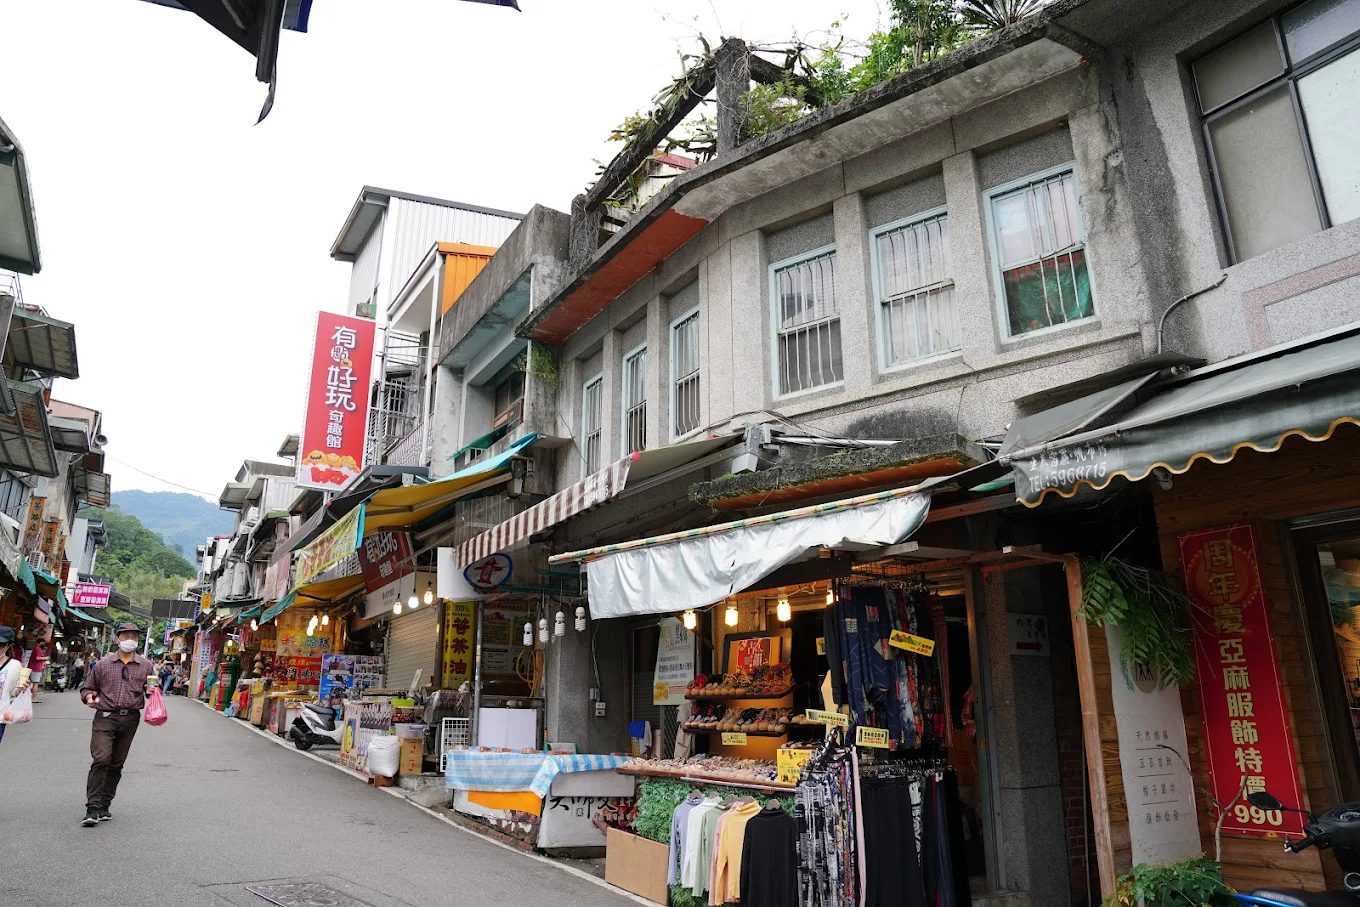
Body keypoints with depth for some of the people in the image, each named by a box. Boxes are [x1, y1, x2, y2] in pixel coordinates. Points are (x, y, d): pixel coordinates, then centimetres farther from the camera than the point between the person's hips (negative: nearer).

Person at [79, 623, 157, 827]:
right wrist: (89, 696, -8)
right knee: (101, 760, -15)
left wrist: (152, 690, -7)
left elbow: (152, 692, 16)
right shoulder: (102, 664, 6)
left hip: (130, 720, 2)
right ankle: (92, 808, -10)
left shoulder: (146, 665, 9)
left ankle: (104, 806, 20)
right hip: (105, 717, -2)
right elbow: (87, 687, 14)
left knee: (117, 764, 9)